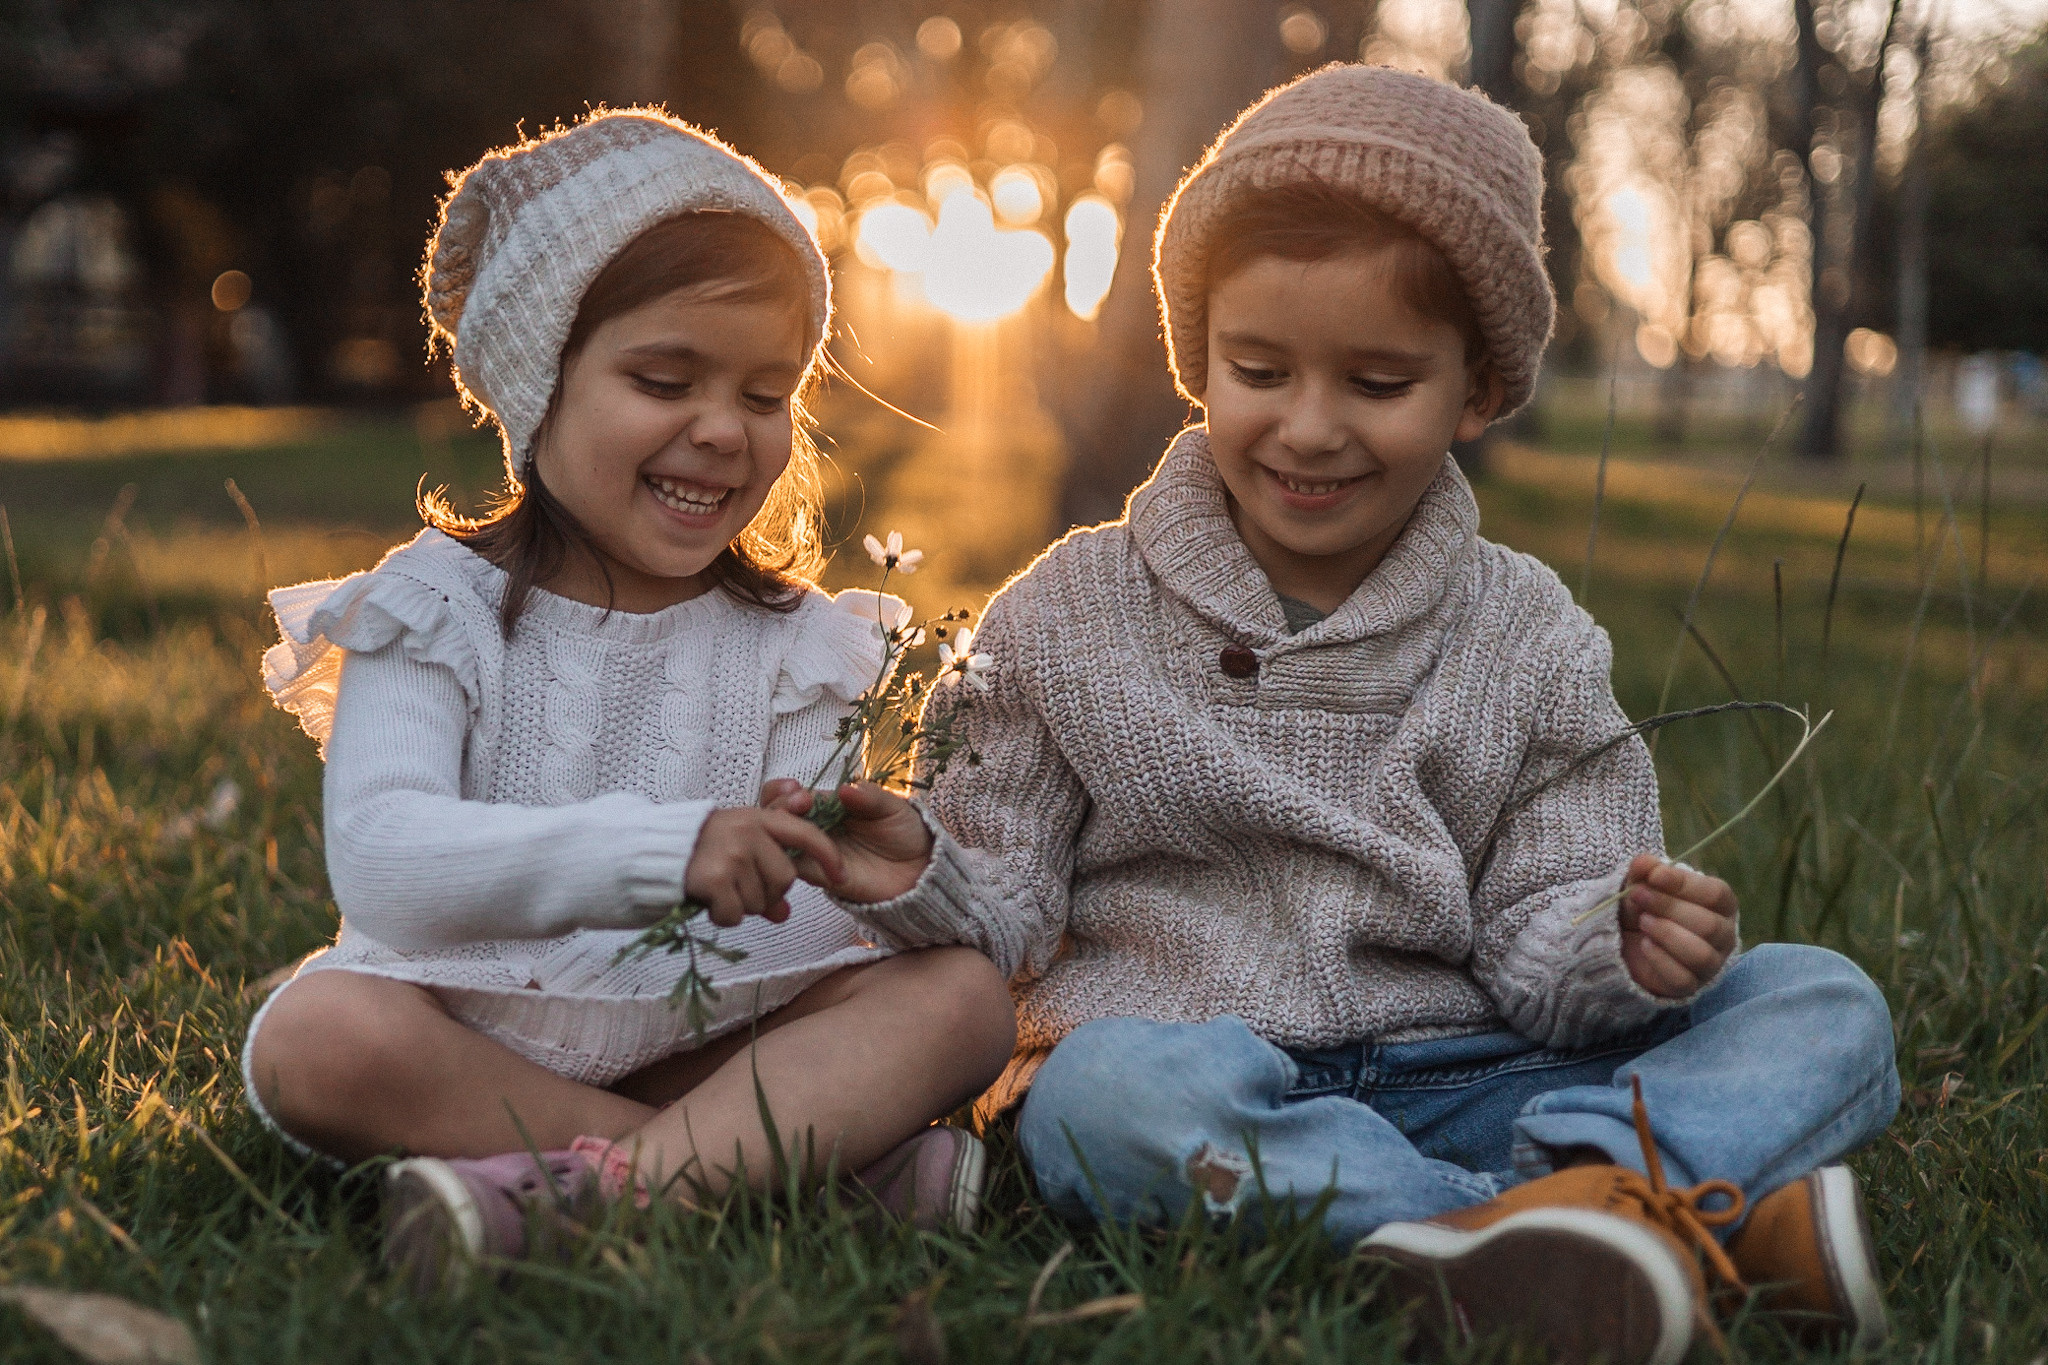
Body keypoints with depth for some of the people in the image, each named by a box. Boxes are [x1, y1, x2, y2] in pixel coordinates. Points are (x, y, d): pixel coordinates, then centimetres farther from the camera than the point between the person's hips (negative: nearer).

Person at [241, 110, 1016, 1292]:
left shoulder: (792, 645, 8)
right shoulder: (436, 613, -2)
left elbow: (799, 925, -2)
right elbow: (381, 860, -21)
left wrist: (863, 873, -27)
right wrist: (661, 848, -34)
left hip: (716, 1040, 3)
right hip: (471, 1039, -2)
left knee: (962, 993, -18)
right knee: (318, 1035, -32)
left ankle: (594, 1191, -36)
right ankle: (825, 1156, -29)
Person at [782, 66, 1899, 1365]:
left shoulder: (1530, 642, 6)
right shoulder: (1072, 620, 3)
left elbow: (1535, 946, 3)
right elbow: (1011, 904, 3)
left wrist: (1622, 954, -20)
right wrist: (924, 877, -19)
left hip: (1459, 1078, 2)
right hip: (1199, 1067, -2)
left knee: (1825, 1003, -11)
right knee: (1103, 1093, -38)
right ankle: (1723, 1211, -38)